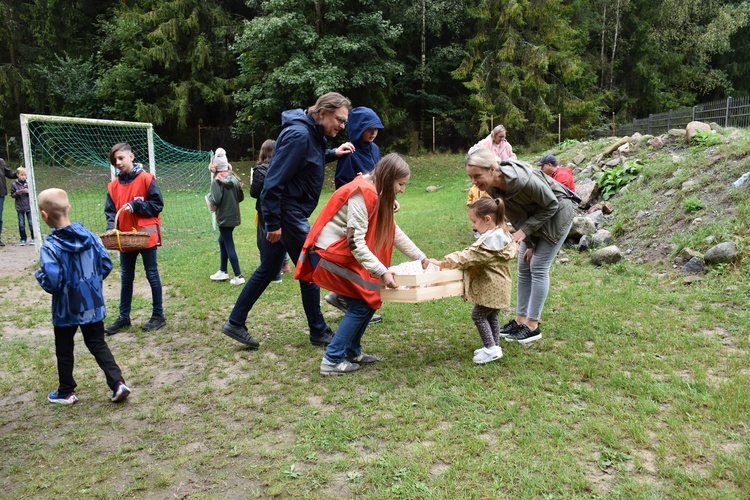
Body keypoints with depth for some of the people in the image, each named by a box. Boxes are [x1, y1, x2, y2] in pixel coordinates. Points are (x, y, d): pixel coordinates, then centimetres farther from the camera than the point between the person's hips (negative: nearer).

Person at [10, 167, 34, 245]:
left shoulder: (29, 182, -2)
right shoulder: (14, 184, -2)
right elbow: (12, 195, 4)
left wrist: (28, 191, -16)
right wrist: (17, 193, -15)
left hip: (29, 206, -1)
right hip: (19, 207, 1)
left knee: (31, 223, 2)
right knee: (21, 224, 5)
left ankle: (33, 238, 12)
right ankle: (23, 239, 14)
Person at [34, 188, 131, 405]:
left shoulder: (51, 246, -21)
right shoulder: (89, 236, -5)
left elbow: (52, 283, -25)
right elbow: (106, 265, 1)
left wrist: (39, 274, -4)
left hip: (66, 309, -4)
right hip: (93, 304, 4)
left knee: (64, 351, 15)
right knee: (98, 345, 15)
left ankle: (66, 392, 30)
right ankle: (118, 383, 4)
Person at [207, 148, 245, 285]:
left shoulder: (216, 181, -15)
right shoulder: (234, 178, 3)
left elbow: (216, 200, -19)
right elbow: (241, 197, 7)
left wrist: (209, 197, 0)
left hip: (224, 217, -7)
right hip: (234, 216, 7)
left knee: (229, 246, -1)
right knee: (222, 241, 21)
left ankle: (238, 276, 0)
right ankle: (222, 271, 28)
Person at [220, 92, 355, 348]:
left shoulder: (313, 134, 8)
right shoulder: (298, 135, -20)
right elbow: (274, 180, -23)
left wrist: (332, 153, 8)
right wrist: (274, 223, -21)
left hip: (291, 212, 10)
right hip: (287, 212, -10)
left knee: (267, 270, 14)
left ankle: (235, 323, 22)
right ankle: (319, 332, 17)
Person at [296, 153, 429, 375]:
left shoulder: (375, 193, 8)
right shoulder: (362, 194, -22)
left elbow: (394, 232, 12)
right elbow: (356, 243, -27)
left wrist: (422, 258, 10)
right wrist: (382, 272, -28)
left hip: (342, 254, 9)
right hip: (329, 255, -9)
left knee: (368, 299, 9)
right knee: (361, 305, -6)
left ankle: (352, 352, 21)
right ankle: (332, 361, -1)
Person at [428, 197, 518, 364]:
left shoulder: (491, 239, -23)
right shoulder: (500, 234, 10)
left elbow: (470, 256, -25)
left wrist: (443, 263, -23)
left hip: (492, 286, -10)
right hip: (495, 286, 10)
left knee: (478, 315, -3)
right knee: (491, 316, 17)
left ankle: (491, 349, 1)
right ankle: (494, 347, 25)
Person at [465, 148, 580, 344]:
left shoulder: (523, 180, -38)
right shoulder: (492, 188, -17)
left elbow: (551, 205, -22)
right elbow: (515, 215, -4)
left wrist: (525, 230, -24)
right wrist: (529, 243, -3)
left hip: (557, 212, -7)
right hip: (534, 215, 7)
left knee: (538, 267, -6)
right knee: (524, 267, 7)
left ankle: (532, 326, 3)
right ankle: (520, 320, 17)